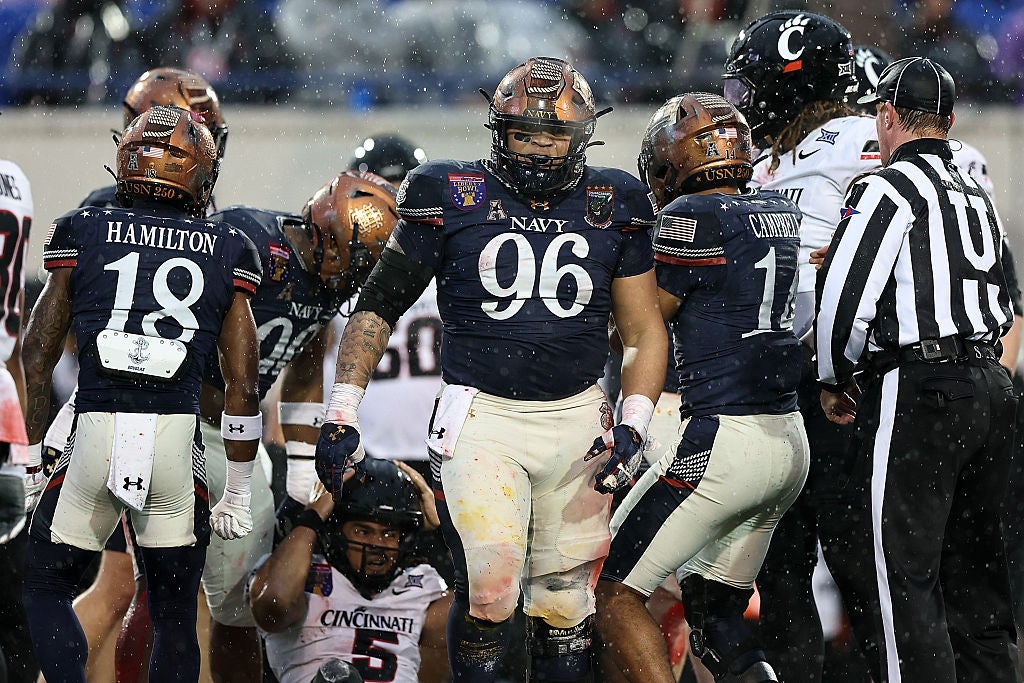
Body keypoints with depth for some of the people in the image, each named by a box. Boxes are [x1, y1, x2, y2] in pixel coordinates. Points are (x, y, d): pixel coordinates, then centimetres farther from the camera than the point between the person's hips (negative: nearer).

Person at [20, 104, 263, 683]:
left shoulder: (82, 235, 10)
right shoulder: (228, 253, 11)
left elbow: (37, 358, 12)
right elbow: (243, 386, 10)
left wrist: (30, 458, 22)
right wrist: (239, 494, 17)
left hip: (95, 430, 0)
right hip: (178, 435, 0)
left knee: (48, 589, 16)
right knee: (175, 617, 13)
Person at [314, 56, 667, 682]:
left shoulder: (613, 206, 7)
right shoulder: (453, 198, 0)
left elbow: (644, 331, 14)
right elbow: (378, 308, 6)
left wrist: (634, 424, -1)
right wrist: (342, 414, 0)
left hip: (577, 419, 2)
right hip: (481, 415, -2)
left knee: (564, 605, 4)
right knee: (489, 589, -17)